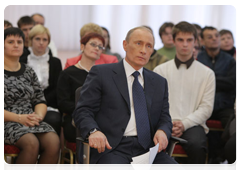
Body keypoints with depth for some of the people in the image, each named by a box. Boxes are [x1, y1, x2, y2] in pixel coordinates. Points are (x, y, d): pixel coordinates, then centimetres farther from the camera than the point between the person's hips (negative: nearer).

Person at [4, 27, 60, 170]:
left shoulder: (29, 72, 17)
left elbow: (40, 101, 16)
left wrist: (38, 116, -7)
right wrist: (19, 118, -17)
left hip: (31, 121, 5)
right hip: (7, 124, -5)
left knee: (53, 142, -26)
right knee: (31, 143, -34)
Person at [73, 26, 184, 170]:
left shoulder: (160, 82, 22)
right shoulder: (101, 73, 7)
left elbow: (164, 118, 20)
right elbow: (83, 110, 1)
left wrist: (163, 131, -5)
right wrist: (93, 131, -20)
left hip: (148, 149, 4)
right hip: (111, 148, -4)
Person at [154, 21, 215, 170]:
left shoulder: (207, 74, 13)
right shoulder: (160, 71, 15)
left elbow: (206, 108, 6)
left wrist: (184, 123, -10)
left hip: (192, 124, 0)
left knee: (197, 145, -36)